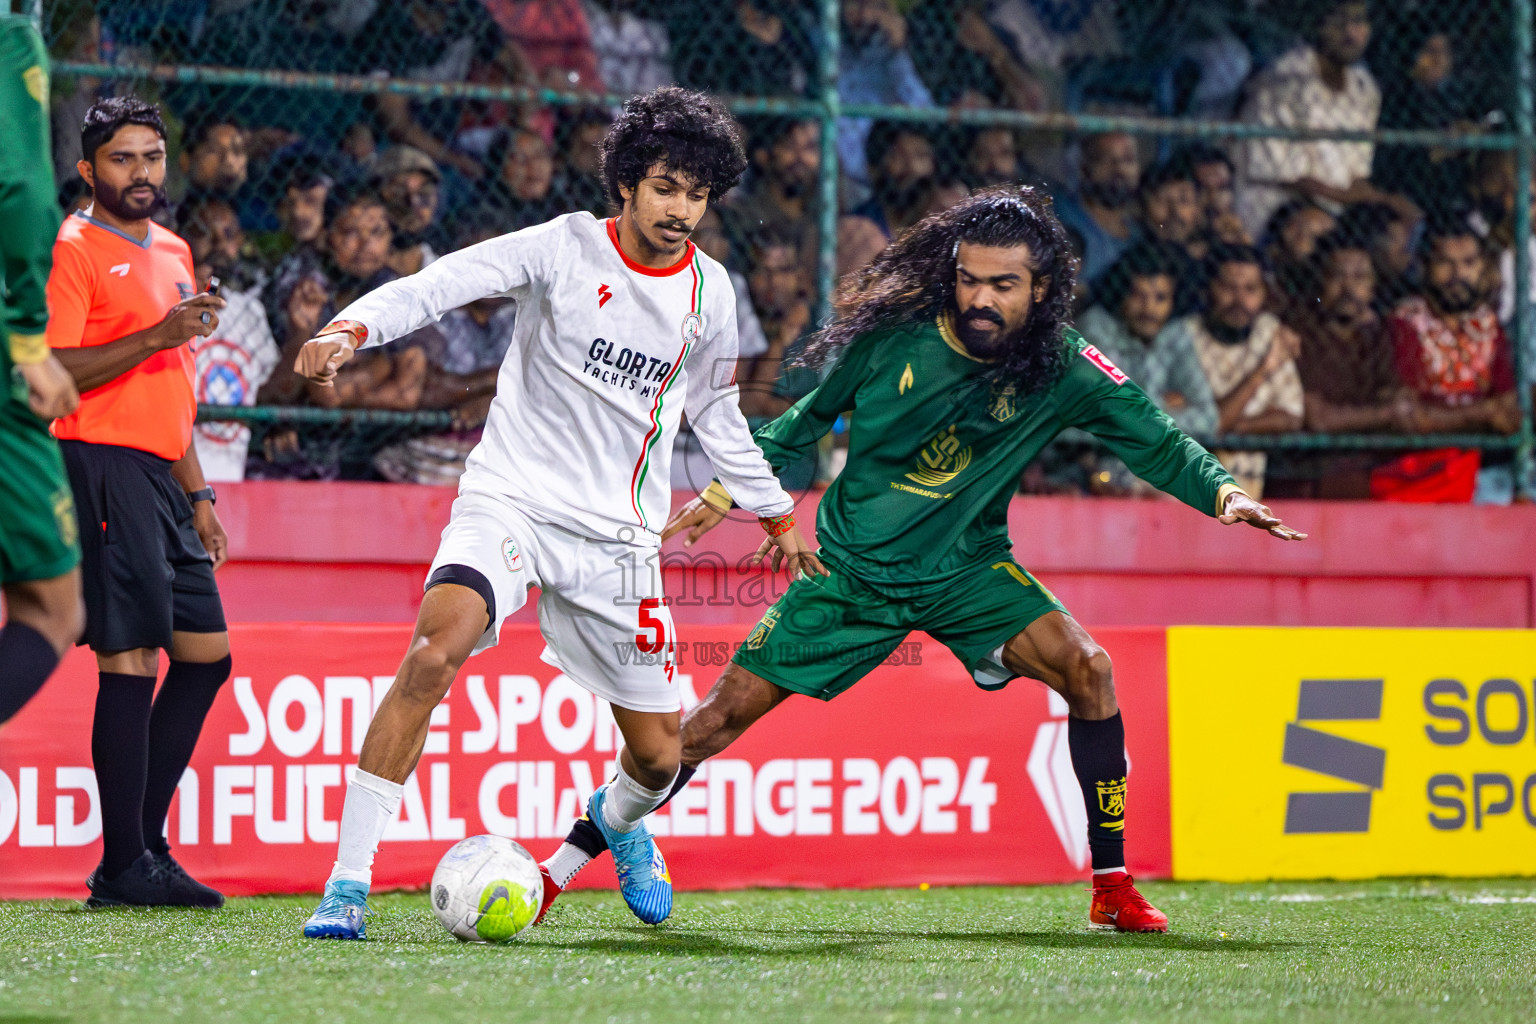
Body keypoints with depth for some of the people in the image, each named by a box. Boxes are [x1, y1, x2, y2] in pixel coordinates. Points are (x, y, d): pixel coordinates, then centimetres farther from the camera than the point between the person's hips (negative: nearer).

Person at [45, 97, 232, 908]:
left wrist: (197, 493, 24)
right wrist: (156, 337, -22)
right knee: (131, 661, -11)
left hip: (159, 476, 9)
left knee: (205, 653, 9)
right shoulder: (74, 248, -6)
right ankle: (122, 866, -7)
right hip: (103, 468, -9)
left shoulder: (172, 253, 20)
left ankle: (145, 842, 16)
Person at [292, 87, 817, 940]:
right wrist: (349, 330, -34)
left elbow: (715, 413, 22)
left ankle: (620, 818, 45)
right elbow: (431, 287, -16)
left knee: (658, 758, 4)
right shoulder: (565, 248, -7)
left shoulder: (708, 292, 6)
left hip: (619, 537, 4)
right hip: (510, 500, -4)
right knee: (432, 654, -30)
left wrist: (778, 515, 28)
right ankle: (348, 885, -25)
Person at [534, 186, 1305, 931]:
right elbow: (812, 417, 5)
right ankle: (562, 866, 5)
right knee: (725, 714, -5)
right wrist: (727, 490, 6)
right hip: (852, 567, 0)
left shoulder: (1064, 370, -13)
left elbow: (1158, 443, -10)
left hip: (966, 568, 1)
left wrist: (1220, 490, -29)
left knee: (1087, 668, -22)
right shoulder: (893, 333, -13)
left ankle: (1113, 888, -11)